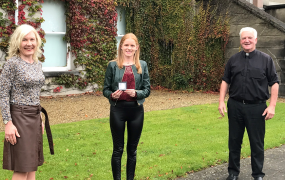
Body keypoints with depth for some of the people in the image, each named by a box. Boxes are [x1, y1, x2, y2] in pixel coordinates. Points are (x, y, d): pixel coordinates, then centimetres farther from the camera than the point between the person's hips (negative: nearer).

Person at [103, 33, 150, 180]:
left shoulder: (142, 65, 4)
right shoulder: (113, 65, 0)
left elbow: (147, 90, 3)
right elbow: (105, 90, 3)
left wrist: (136, 93, -16)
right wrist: (112, 95, -18)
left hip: (136, 110, 2)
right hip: (118, 110, -1)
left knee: (132, 150, 11)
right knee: (118, 150, 6)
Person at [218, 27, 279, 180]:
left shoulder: (265, 59, -1)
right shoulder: (233, 60, 7)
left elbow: (274, 83, -1)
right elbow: (225, 81, 11)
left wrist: (272, 106, -9)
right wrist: (221, 101, 1)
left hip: (257, 107, -2)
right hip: (235, 106, 3)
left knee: (257, 143, 6)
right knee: (234, 141, 11)